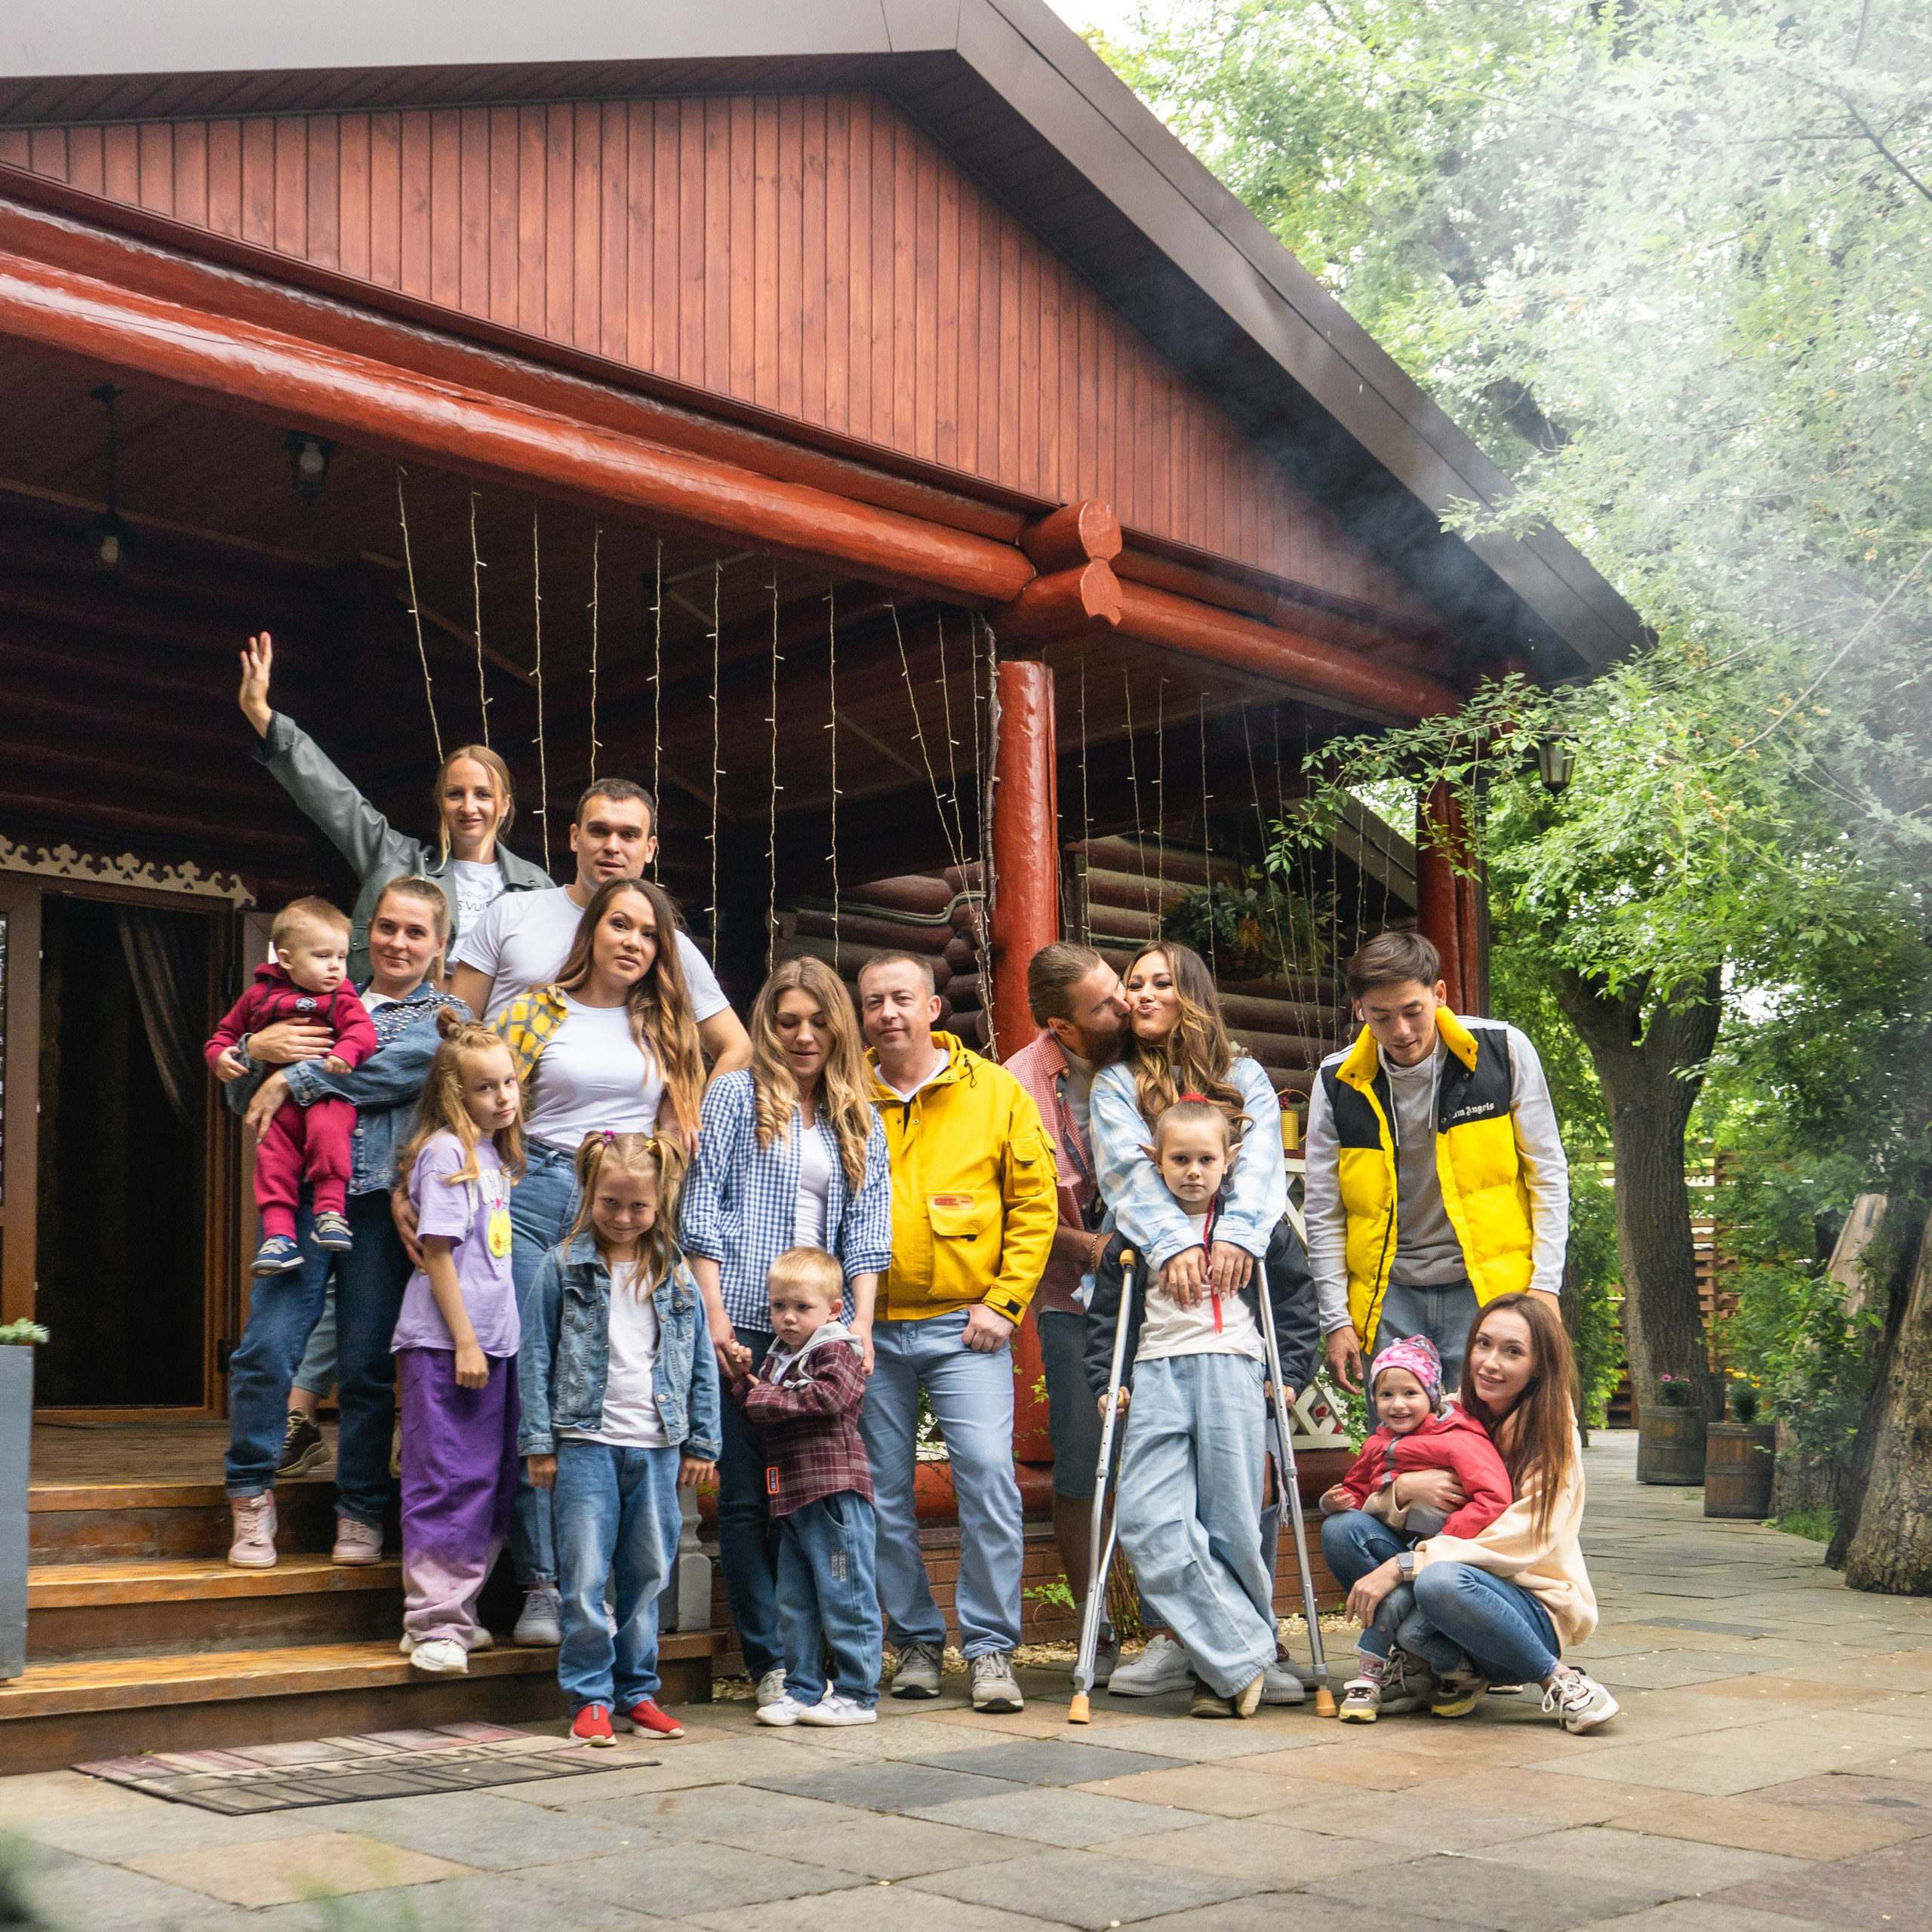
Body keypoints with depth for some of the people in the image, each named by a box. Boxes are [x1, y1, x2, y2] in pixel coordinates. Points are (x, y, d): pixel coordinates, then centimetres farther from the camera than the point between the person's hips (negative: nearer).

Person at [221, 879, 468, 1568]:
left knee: (368, 1366, 0)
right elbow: (247, 1097, 18)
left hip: (382, 1200, -2)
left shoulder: (446, 1018, 10)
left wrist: (293, 1080, -12)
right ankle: (252, 1499, 4)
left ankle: (361, 1512, 13)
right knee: (266, 1346, -9)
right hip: (303, 1194, 2)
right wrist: (257, 1051, -5)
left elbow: (398, 1070, -11)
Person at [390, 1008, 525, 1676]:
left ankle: (458, 1612, 21)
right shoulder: (446, 1153, -10)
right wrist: (463, 1342, -17)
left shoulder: (496, 1156, 15)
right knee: (448, 1482, -6)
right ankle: (433, 1624, 0)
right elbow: (437, 1252, -15)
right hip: (444, 1343, -9)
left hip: (491, 1340, 9)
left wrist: (488, 1342, 15)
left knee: (489, 1484, 12)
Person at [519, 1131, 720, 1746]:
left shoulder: (676, 1276, 8)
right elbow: (536, 1355, 1)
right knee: (585, 1577, -5)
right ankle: (591, 1698, 6)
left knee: (649, 1575, 9)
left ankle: (638, 1693, 20)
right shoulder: (564, 1267, 1)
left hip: (658, 1447, 3)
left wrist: (702, 1443, 9)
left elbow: (702, 1365, 13)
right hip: (586, 1442, -3)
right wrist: (538, 1441, -3)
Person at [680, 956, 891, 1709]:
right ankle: (771, 1664, 2)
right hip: (746, 1325, -3)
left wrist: (861, 1322, -1)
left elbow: (867, 1226, 11)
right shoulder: (735, 1094, 7)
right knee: (746, 1499, -3)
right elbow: (703, 1208, 1)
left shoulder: (859, 1119, 17)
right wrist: (714, 1315, -8)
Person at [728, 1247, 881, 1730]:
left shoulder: (836, 1351, -5)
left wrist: (769, 1396, -13)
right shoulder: (777, 1357, 19)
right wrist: (744, 1380, 5)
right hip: (792, 1496, 8)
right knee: (794, 1603, 12)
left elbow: (829, 1396, -23)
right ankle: (803, 1689, 22)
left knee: (844, 1598, -3)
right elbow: (759, 1415, 22)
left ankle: (857, 1694, 3)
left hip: (834, 1493, -8)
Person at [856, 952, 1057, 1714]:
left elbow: (1034, 1206, 4)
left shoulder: (995, 1093, 3)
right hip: (869, 1330, 2)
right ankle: (916, 1641, 21)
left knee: (988, 1472, -12)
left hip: (964, 1326, -2)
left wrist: (1003, 1302, -4)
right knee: (882, 1492, 6)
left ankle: (990, 1648, -1)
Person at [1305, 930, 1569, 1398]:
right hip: (1390, 1297, 2)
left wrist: (1545, 1284, -4)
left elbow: (1548, 1174, 2)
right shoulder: (1338, 1082, -2)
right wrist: (1337, 1320, 1)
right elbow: (1324, 1212, 6)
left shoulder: (1503, 1051, -5)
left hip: (1490, 1288, -1)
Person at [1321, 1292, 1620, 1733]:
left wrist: (1401, 1567, -25)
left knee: (1443, 1582, -38)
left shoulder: (1553, 1436, -8)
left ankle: (1559, 1680, -16)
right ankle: (1453, 1666, -7)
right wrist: (1403, 1488, -18)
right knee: (1341, 1529, -13)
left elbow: (1515, 1543, -19)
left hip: (1535, 1608, -6)